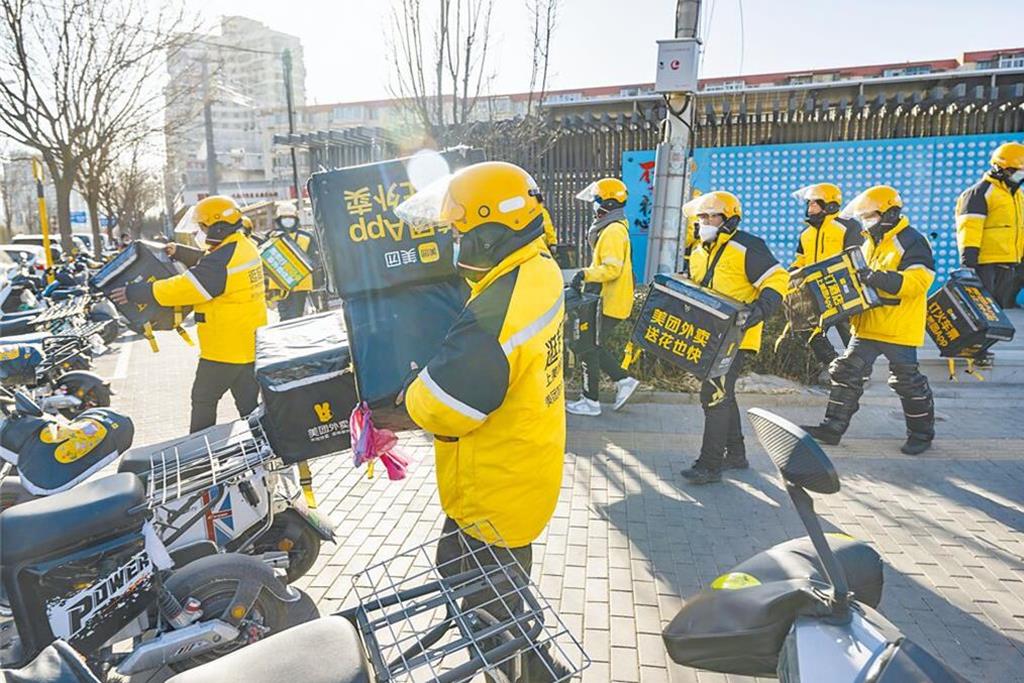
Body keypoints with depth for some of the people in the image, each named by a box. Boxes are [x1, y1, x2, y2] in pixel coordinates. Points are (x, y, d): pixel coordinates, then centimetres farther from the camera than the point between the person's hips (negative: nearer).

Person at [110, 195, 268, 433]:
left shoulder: (221, 261, -22)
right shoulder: (244, 247, 6)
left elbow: (182, 288, -22)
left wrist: (134, 293, -13)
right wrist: (180, 253, 16)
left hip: (224, 348, -8)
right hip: (251, 344, 8)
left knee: (203, 398, 9)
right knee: (248, 401, 13)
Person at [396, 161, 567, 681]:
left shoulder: (493, 317, -34)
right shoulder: (540, 270, -5)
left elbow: (440, 407, -27)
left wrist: (407, 396, -7)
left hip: (494, 492, -10)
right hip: (530, 466, 10)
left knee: (484, 601, 13)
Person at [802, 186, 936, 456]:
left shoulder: (912, 242, -13)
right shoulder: (871, 242, 15)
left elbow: (918, 280, -25)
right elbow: (859, 276, 25)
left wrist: (876, 277, -33)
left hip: (900, 329, -8)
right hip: (868, 325, 8)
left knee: (908, 382, 5)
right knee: (847, 373, 5)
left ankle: (922, 433, 24)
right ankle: (832, 428, 11)